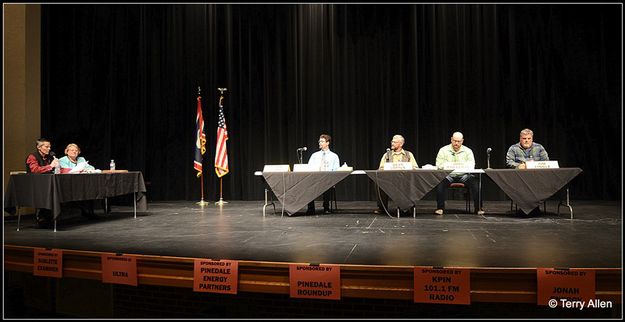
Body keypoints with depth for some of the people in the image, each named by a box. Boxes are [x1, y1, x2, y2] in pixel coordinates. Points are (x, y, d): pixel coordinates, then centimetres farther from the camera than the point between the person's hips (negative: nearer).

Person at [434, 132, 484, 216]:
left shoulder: (468, 151, 8)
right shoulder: (443, 150, 5)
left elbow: (471, 165, -1)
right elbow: (439, 165, -1)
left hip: (463, 175, 1)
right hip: (448, 175, -1)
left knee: (474, 181, -27)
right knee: (441, 181, -33)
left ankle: (478, 208, -17)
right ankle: (440, 208, -23)